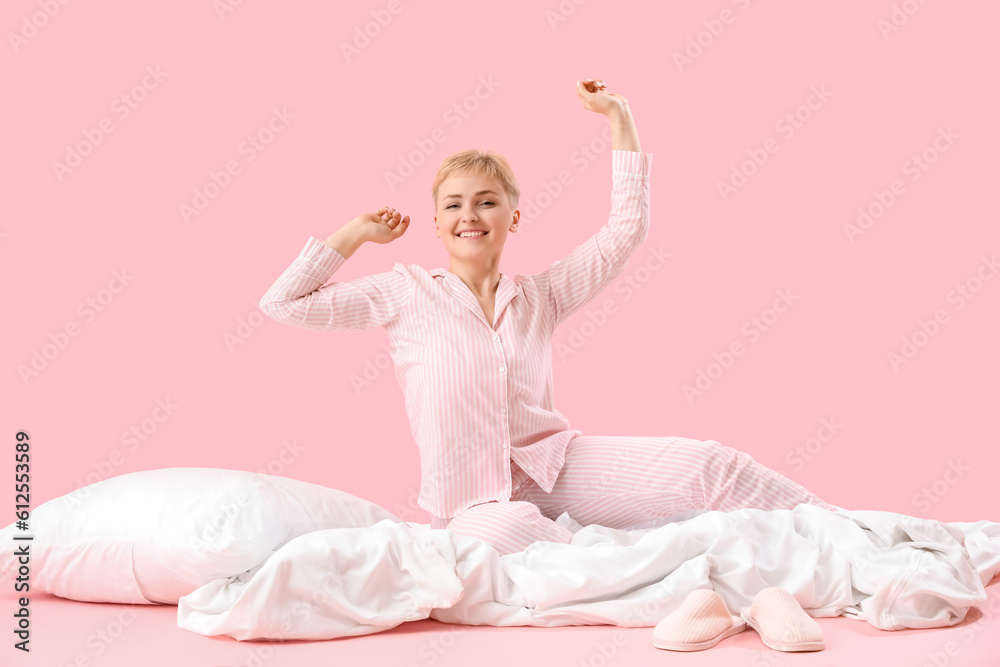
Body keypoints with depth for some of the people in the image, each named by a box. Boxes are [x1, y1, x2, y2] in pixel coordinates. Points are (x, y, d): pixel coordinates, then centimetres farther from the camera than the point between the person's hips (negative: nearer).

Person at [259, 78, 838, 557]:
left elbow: (625, 231, 10)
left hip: (556, 463, 3)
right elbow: (284, 303, 2)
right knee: (505, 533, -43)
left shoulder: (540, 296, 12)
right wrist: (357, 233, 6)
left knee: (710, 466, -17)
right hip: (474, 502, -3)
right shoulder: (406, 293, 5)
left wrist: (621, 121, 11)